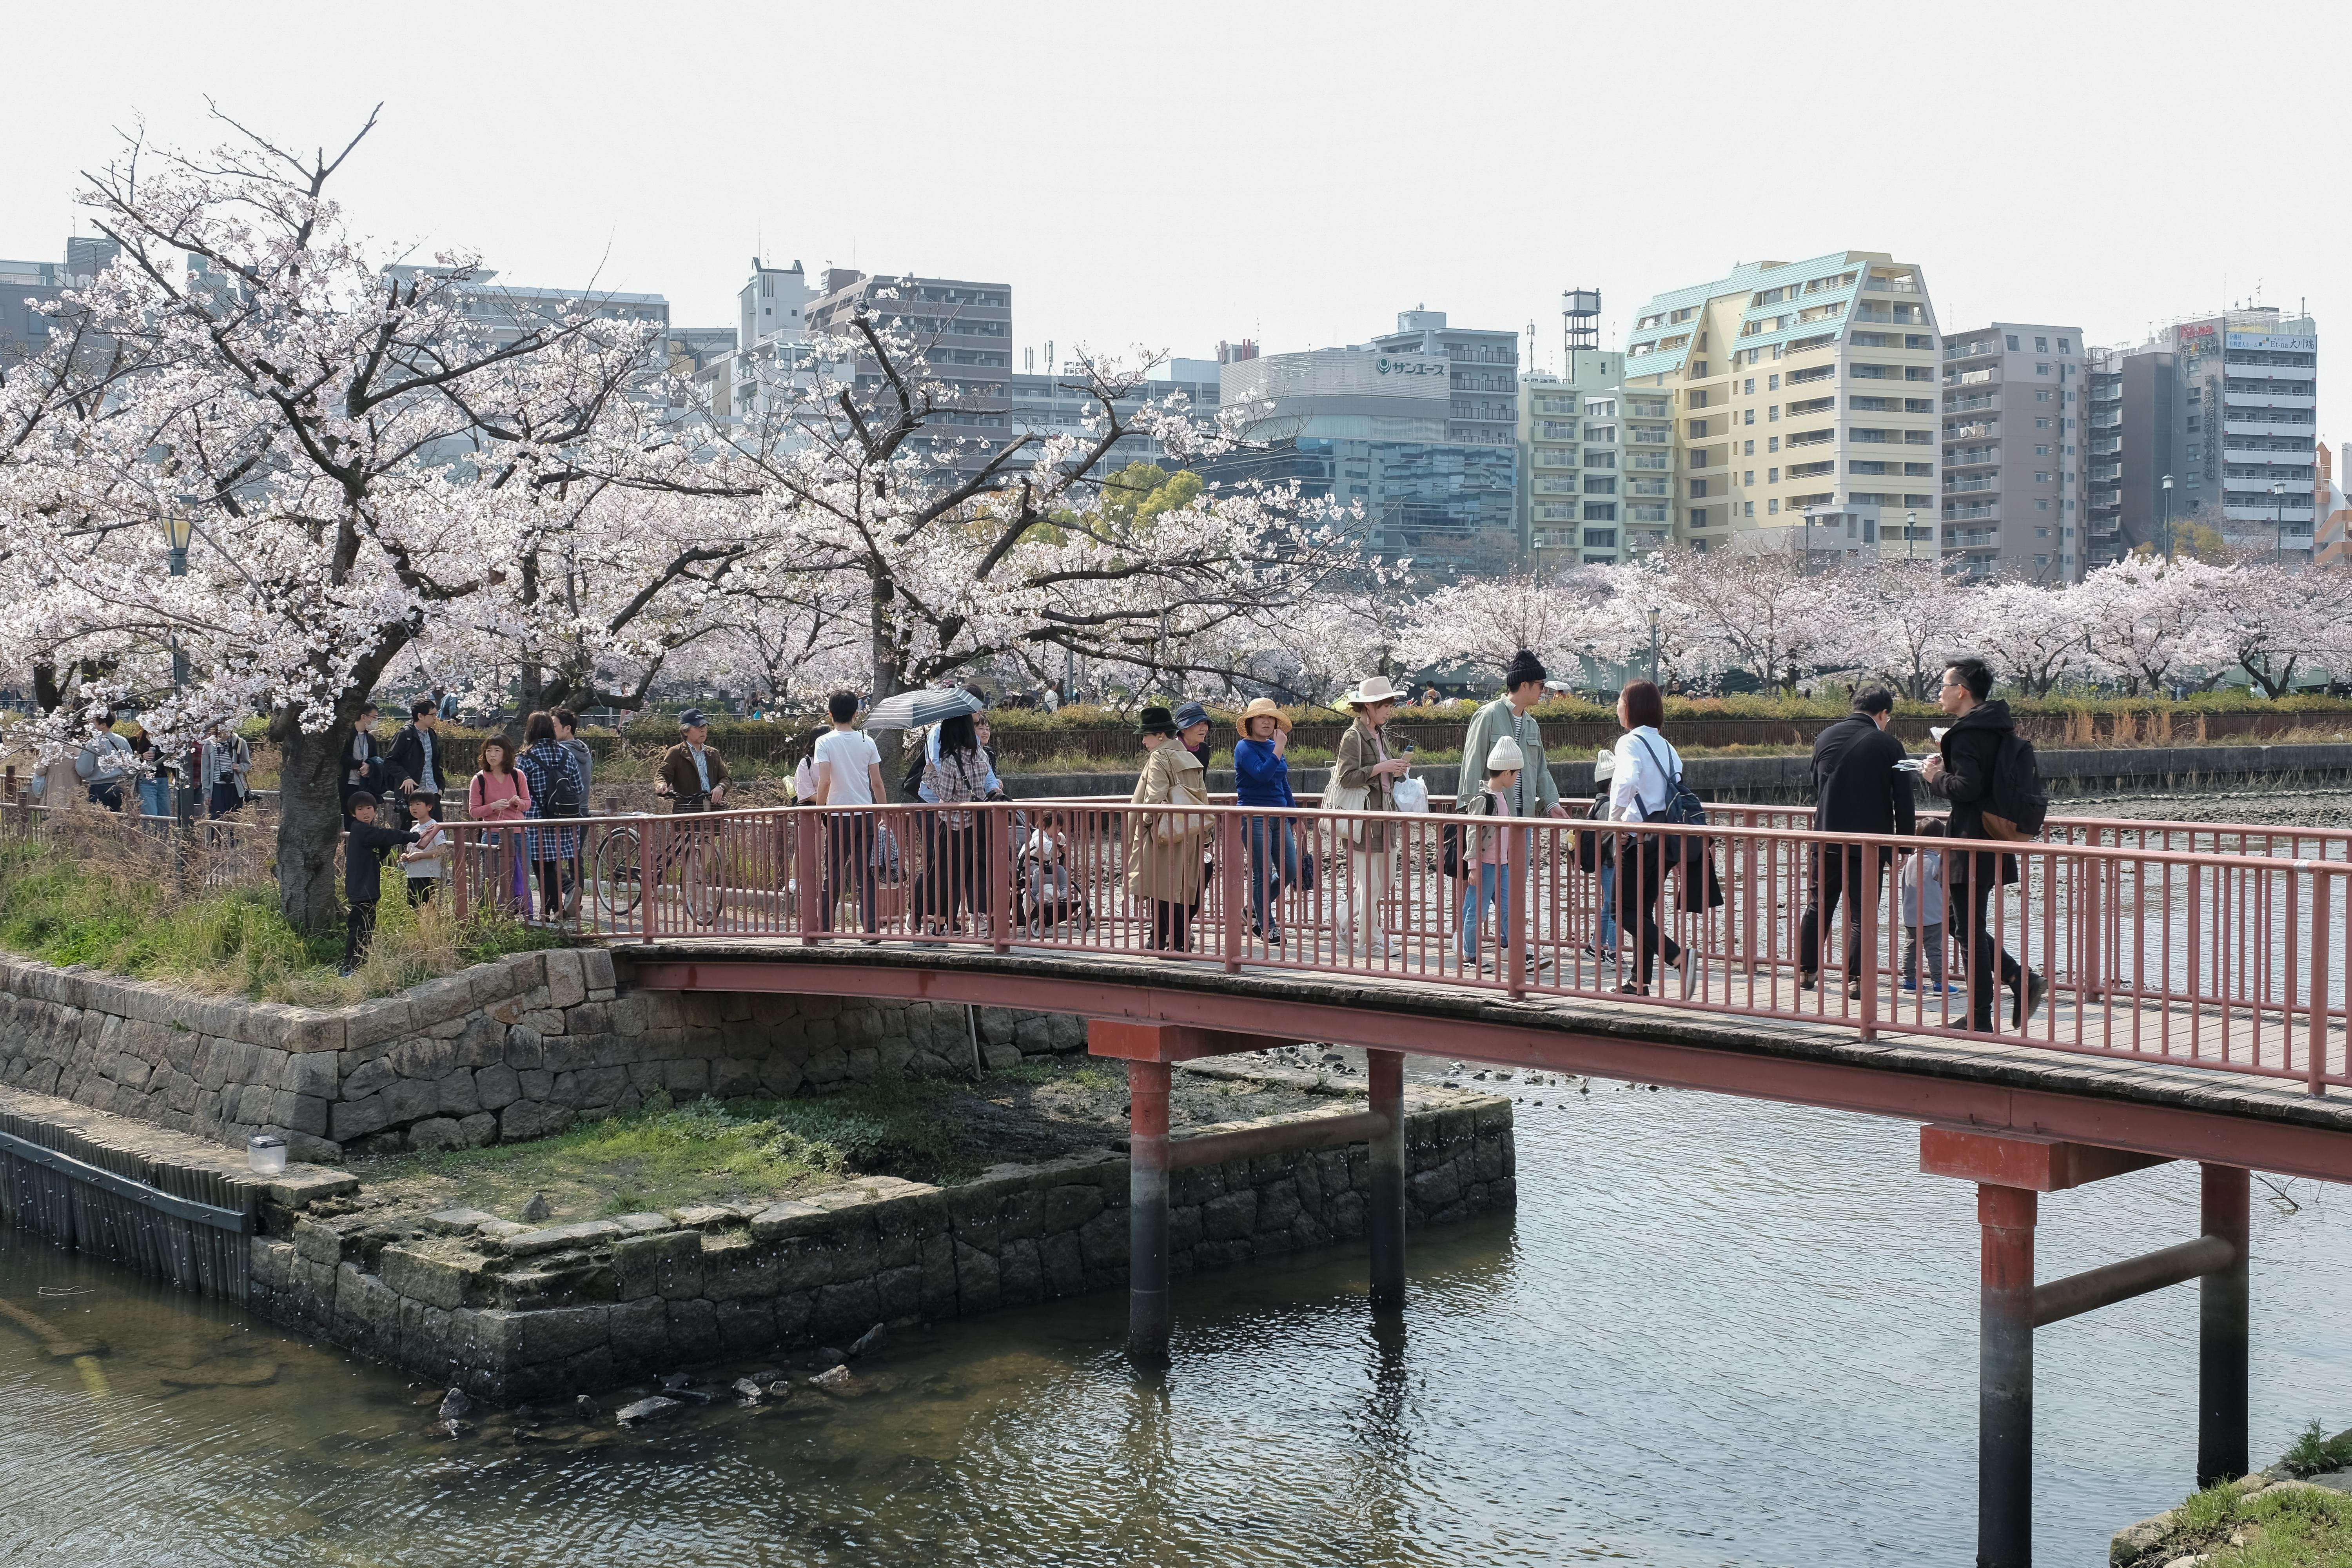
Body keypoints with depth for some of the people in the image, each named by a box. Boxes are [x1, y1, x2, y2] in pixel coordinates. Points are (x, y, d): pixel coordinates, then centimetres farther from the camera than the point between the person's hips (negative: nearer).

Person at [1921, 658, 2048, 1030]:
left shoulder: (1967, 732, -16)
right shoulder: (1996, 727, 14)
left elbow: (1967, 787, -25)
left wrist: (1936, 777, -7)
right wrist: (1948, 766, 13)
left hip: (1972, 844, -10)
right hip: (1993, 840, 10)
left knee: (1969, 928, -2)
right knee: (1960, 920, 17)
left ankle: (1980, 1019, 3)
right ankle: (2023, 981, 11)